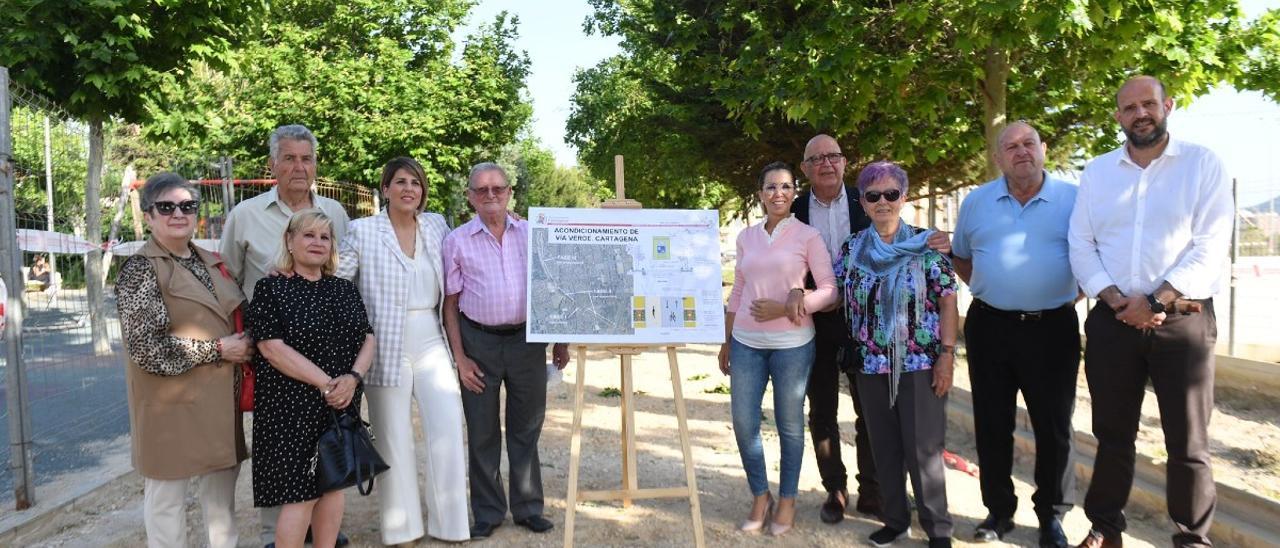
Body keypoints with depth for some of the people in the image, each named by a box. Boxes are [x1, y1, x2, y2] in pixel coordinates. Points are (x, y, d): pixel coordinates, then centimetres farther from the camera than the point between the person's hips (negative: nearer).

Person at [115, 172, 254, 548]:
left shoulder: (211, 263, 11)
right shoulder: (139, 269, -8)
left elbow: (231, 322, 25)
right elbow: (145, 347, -16)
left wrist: (242, 347, 4)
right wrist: (216, 350, -14)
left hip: (220, 397, 6)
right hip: (171, 401, -6)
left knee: (222, 489, 15)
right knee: (167, 496, 6)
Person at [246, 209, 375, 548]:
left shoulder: (345, 289, 10)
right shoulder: (271, 289, -5)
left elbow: (367, 339, 7)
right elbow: (273, 348, -14)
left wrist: (353, 377, -13)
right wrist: (326, 383, -18)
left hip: (341, 405, 5)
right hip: (293, 406, -5)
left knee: (333, 483, 11)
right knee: (300, 492, -3)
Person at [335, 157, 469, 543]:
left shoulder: (436, 225, 9)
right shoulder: (362, 230, -2)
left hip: (431, 343, 3)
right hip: (387, 347, -3)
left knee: (448, 432, 0)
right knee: (394, 439, 6)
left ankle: (448, 522, 16)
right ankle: (400, 527, 23)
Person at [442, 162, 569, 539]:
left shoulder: (532, 234, 4)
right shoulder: (457, 241, -1)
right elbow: (450, 304, 0)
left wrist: (560, 341, 6)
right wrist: (459, 357, -5)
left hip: (528, 340, 1)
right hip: (479, 342, -1)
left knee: (526, 429, 10)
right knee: (482, 431, 8)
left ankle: (528, 508, 24)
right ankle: (488, 512, 22)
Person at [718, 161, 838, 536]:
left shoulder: (808, 236, -3)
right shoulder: (746, 237, 8)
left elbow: (830, 291, -6)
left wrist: (786, 307, -16)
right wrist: (726, 342, 14)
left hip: (792, 344, -3)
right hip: (746, 343, 4)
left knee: (790, 425, 7)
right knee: (744, 423, 4)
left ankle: (787, 500, 25)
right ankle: (760, 497, 23)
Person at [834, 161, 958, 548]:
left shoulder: (926, 245, -3)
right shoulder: (851, 249, 6)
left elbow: (947, 301, -5)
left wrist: (946, 355, -10)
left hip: (920, 363, -3)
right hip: (871, 365, 3)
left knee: (924, 450, 2)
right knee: (884, 448, 12)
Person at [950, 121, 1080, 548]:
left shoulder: (1074, 199, -1)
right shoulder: (977, 202, 6)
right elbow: (959, 256, 18)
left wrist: (1073, 293, -2)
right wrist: (984, 288, 6)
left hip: (1052, 327, -2)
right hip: (990, 326, 2)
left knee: (1054, 426, 7)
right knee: (992, 425, 9)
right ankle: (999, 510, 23)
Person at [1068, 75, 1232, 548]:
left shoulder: (1203, 164, 1)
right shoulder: (1096, 172, 9)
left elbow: (1210, 248, -8)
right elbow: (1080, 245, 4)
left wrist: (1157, 302, -16)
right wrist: (1116, 300, -10)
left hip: (1183, 320, -2)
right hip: (1112, 321, 3)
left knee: (1187, 442, 5)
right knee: (1113, 434, 12)